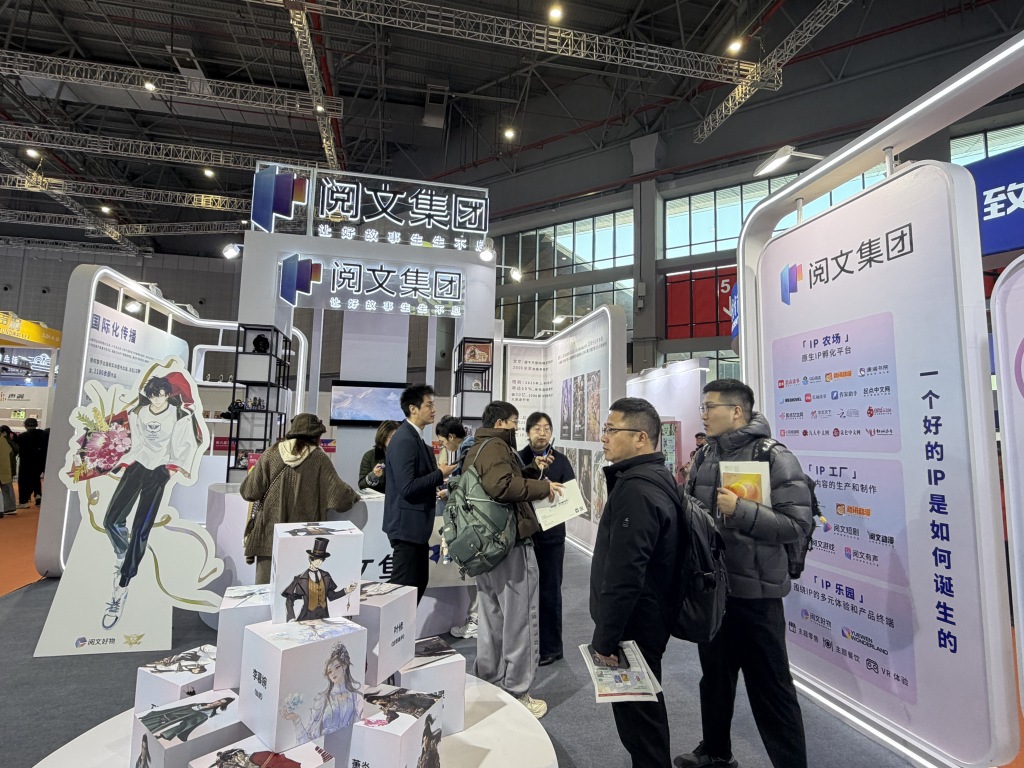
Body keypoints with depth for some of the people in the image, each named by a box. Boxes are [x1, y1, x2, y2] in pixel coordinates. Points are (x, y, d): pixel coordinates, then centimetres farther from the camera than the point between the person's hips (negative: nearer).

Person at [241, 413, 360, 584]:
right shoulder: (319, 459, -5)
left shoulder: (271, 455, 0)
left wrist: (252, 473, 21)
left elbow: (250, 492, 2)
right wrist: (353, 496, 13)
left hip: (270, 538, 2)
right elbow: (339, 495, -8)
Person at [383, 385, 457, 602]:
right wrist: (440, 474, -17)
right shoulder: (404, 440, -20)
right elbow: (407, 487, -26)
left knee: (419, 581, 18)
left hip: (416, 523, 10)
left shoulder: (415, 437, 11)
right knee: (405, 586, 1)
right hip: (407, 524, -10)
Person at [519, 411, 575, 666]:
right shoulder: (518, 458, 2)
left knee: (550, 591, 8)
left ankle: (551, 647, 23)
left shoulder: (561, 460, 1)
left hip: (551, 533, -1)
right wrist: (533, 469, -24)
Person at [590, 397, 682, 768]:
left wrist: (605, 638, -19)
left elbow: (624, 575, -29)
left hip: (634, 625, -10)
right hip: (650, 617, 10)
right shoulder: (658, 477, 6)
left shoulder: (635, 489, -27)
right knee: (645, 707, 24)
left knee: (636, 714, 8)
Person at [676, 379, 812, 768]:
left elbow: (797, 524, -20)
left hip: (754, 590, -7)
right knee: (715, 674, 23)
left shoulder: (775, 458, -14)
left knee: (770, 688, 8)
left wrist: (742, 510, -28)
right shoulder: (704, 456, 5)